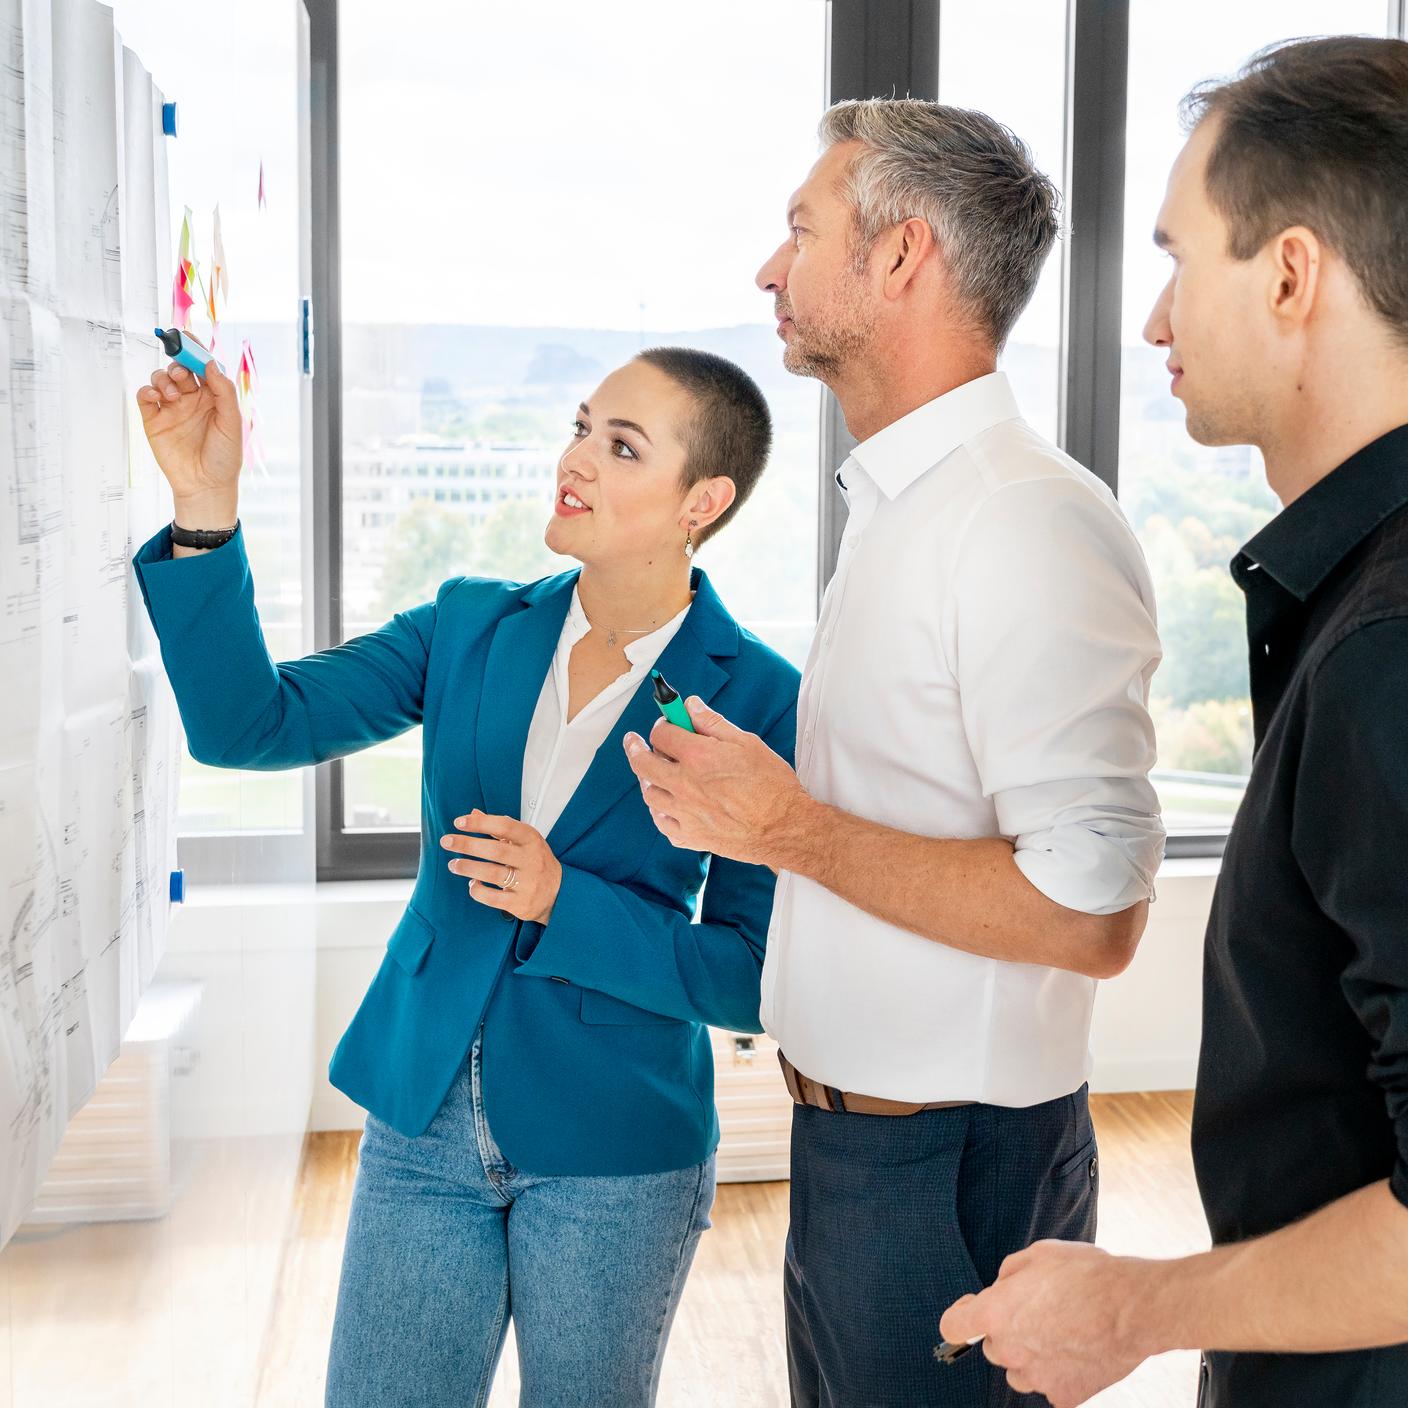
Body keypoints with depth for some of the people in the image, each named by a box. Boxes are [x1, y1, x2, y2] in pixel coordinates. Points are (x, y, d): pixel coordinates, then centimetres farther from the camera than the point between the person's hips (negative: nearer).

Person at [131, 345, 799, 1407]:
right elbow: (252, 725, -8)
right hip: (424, 1119, 3)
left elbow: (753, 981, -11)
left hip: (613, 1156, -3)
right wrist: (205, 505, -18)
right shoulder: (471, 625, -1)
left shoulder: (758, 702, -12)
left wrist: (565, 907, -23)